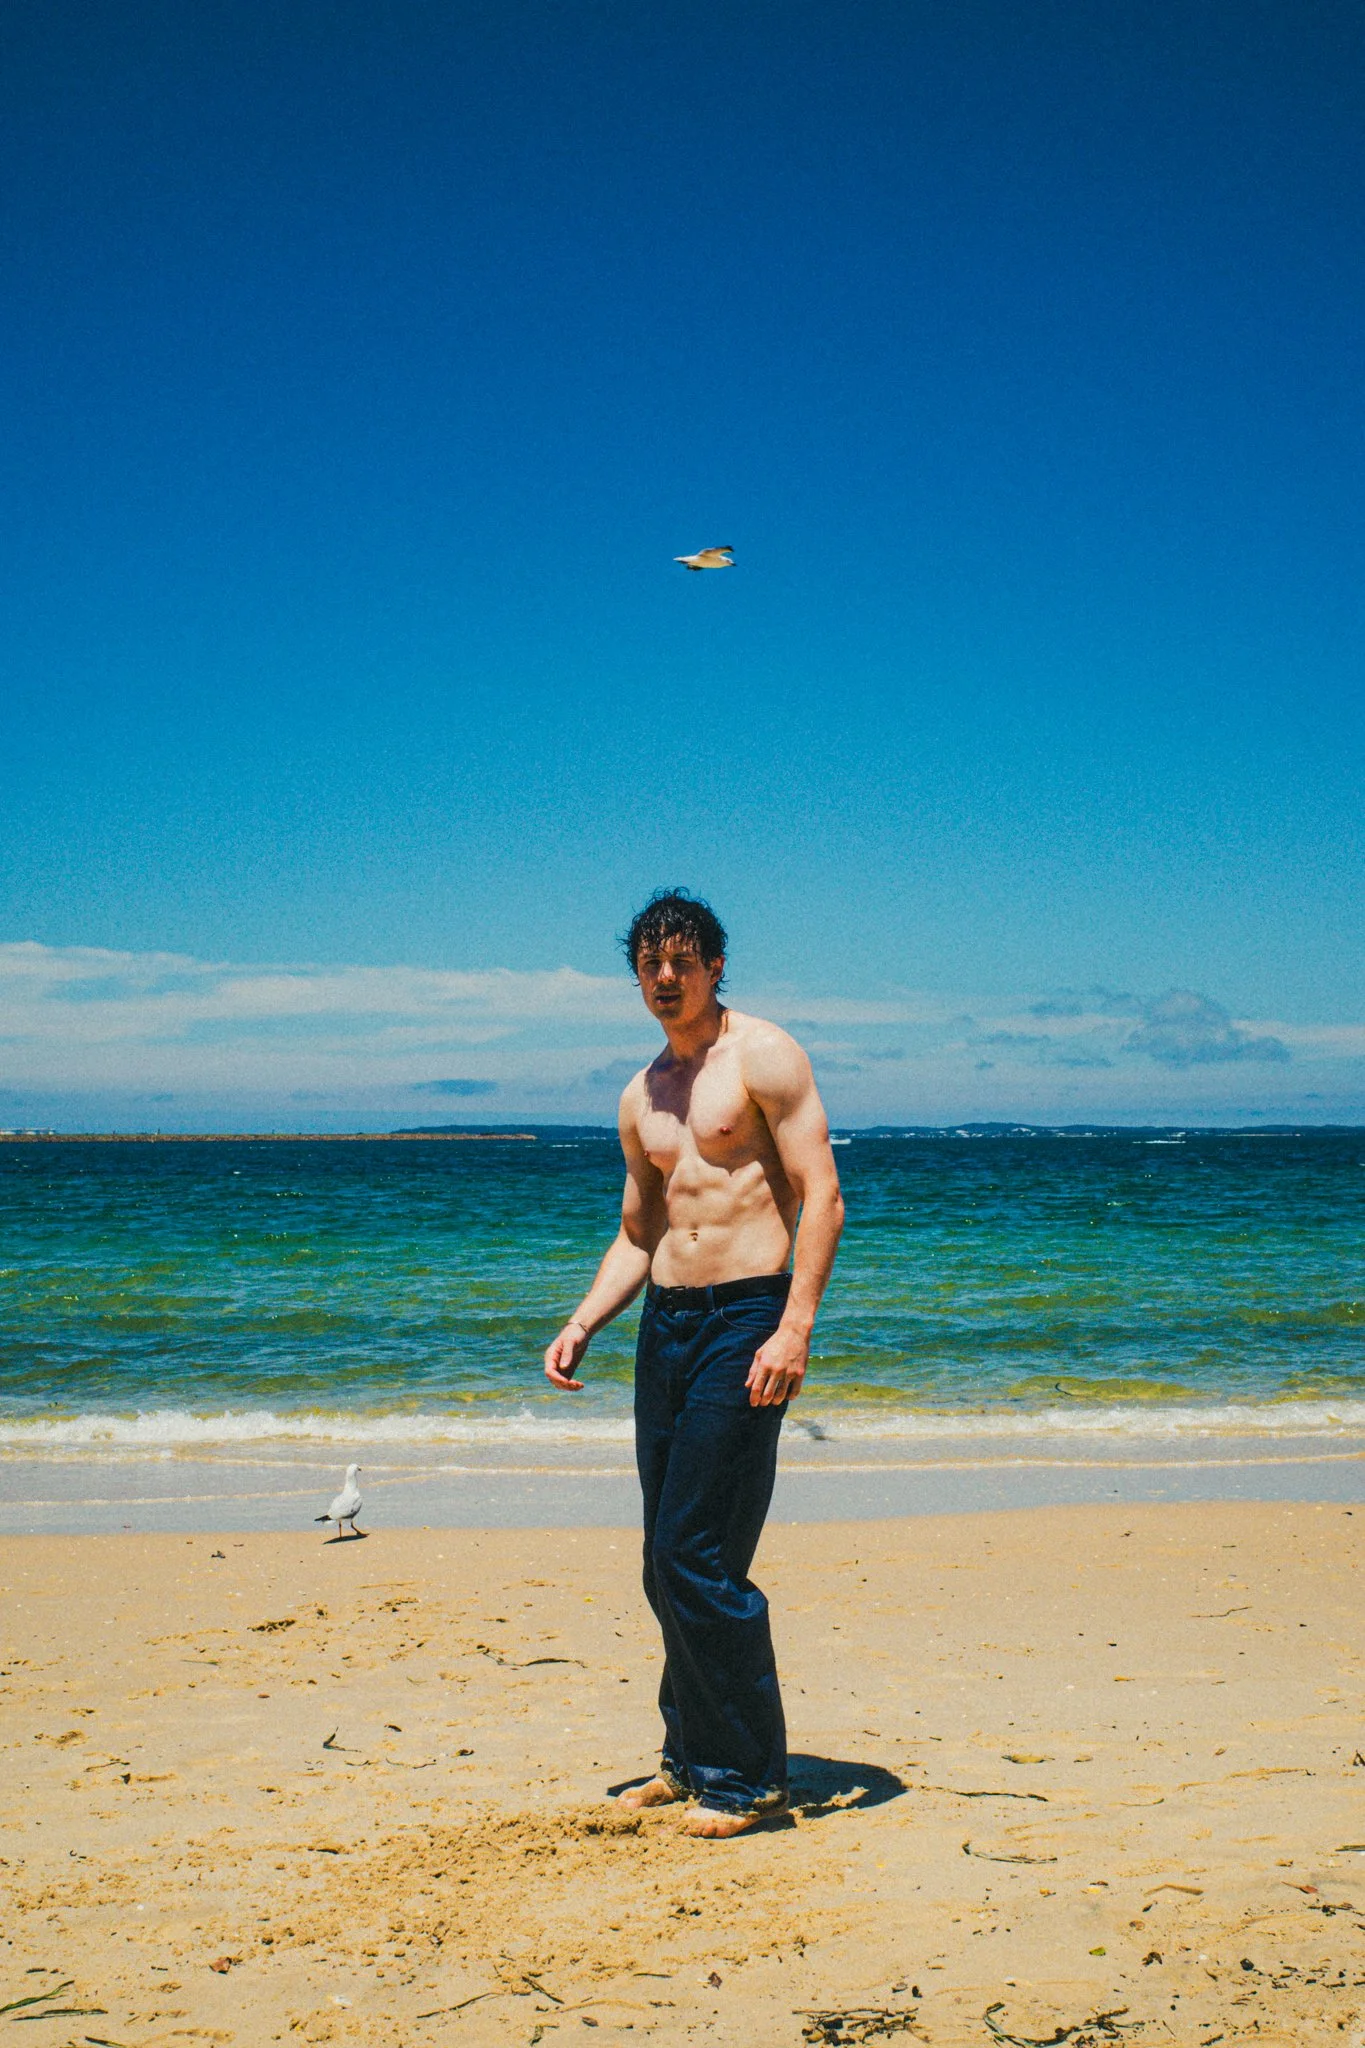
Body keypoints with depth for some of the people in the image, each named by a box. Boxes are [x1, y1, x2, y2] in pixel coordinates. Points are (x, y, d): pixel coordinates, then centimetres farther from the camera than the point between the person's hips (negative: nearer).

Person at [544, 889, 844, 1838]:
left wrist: (795, 1328, -20)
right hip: (665, 1323, 7)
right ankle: (692, 1757, 24)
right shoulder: (643, 1097, 17)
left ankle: (750, 1776, 3)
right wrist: (581, 1326, 11)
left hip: (746, 1319, -7)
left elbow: (823, 1196, -11)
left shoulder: (763, 1056, -4)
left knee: (699, 1558, -10)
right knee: (669, 1565, 10)